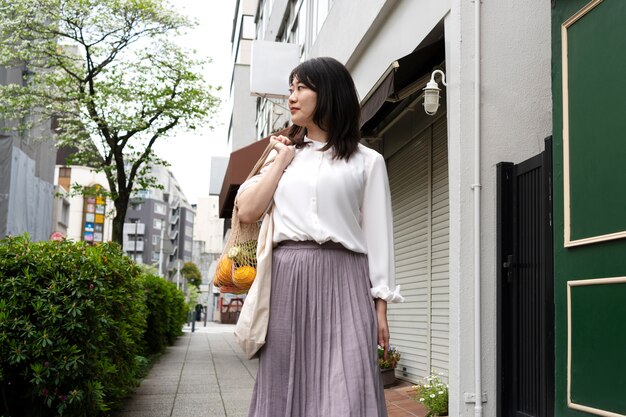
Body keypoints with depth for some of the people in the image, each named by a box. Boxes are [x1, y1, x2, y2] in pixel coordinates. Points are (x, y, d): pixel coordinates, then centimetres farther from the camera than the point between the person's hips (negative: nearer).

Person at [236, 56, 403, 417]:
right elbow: (247, 211, 7)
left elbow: (377, 235, 4)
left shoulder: (367, 161, 9)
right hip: (287, 280, 3)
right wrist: (281, 160, 8)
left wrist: (380, 305, -3)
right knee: (286, 387, 4)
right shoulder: (283, 154, 20)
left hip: (342, 280, -3)